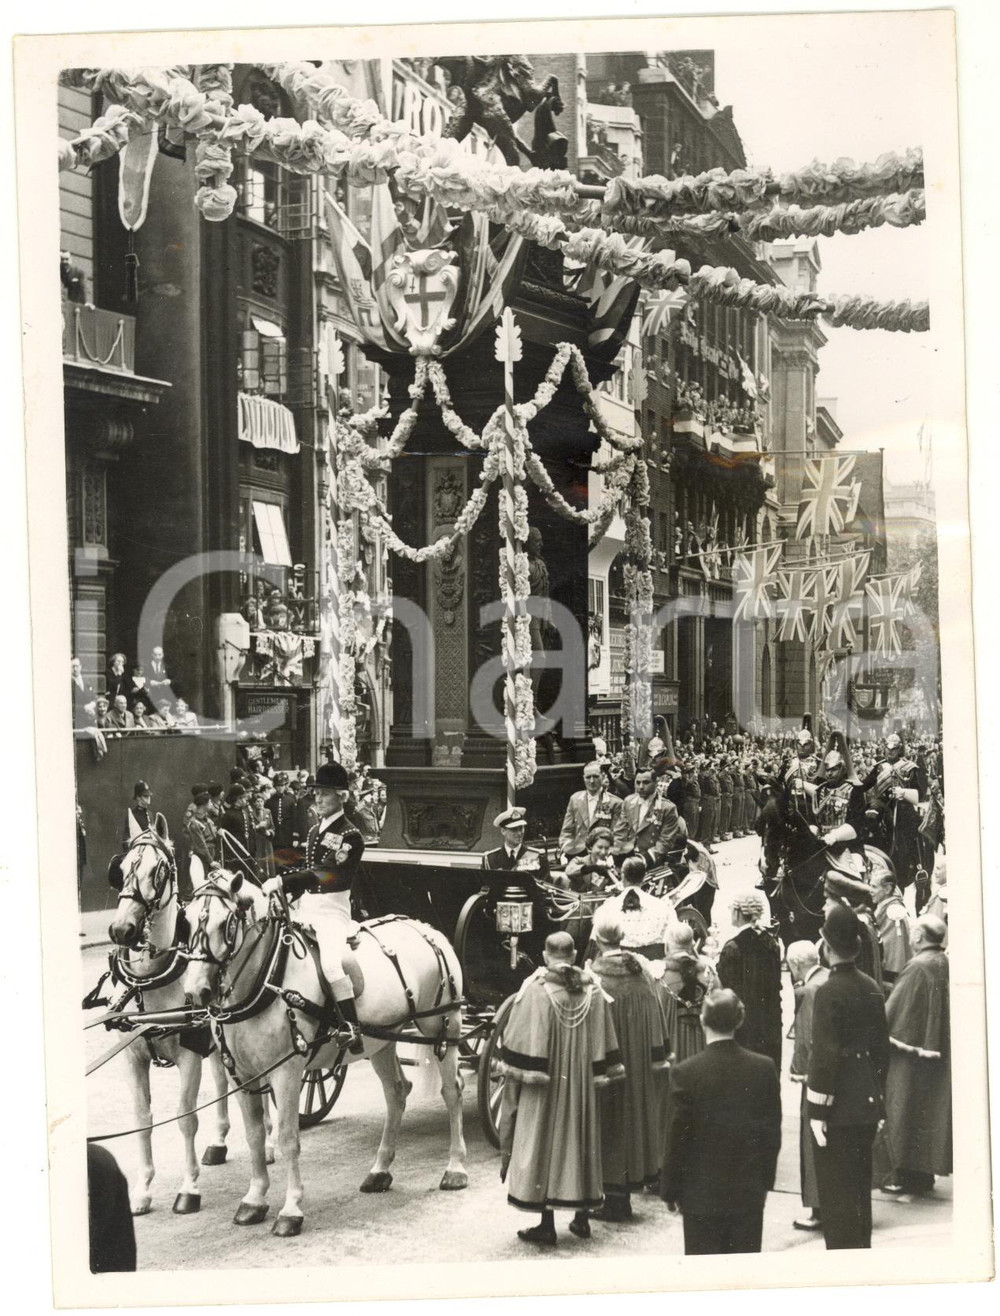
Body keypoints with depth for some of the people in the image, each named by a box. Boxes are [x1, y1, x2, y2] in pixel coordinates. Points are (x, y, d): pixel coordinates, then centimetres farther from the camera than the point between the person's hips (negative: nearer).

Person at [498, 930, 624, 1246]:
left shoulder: (535, 990, -14)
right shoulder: (592, 991, -2)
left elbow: (519, 1045, -14)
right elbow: (604, 1046, 2)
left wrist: (513, 1072, -4)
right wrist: (598, 1077, 10)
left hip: (543, 1090, -4)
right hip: (581, 1089, 4)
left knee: (543, 1146, 4)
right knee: (581, 1144, 16)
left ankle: (547, 1225, 6)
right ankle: (581, 1217, 24)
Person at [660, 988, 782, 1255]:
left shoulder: (685, 1073, -15)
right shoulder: (764, 1068, -6)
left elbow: (676, 1140, -9)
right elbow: (773, 1133, 2)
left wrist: (670, 1191, 2)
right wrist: (765, 1181, 14)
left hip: (701, 1195, -3)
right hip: (750, 1193, 3)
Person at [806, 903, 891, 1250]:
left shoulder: (828, 992, -17)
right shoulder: (872, 988, 3)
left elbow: (825, 1056, -19)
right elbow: (881, 1047, 10)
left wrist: (817, 1111, -13)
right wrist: (878, 1095, 19)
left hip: (838, 1108, -7)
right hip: (867, 1104, 7)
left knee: (835, 1189, 2)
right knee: (860, 1186, 17)